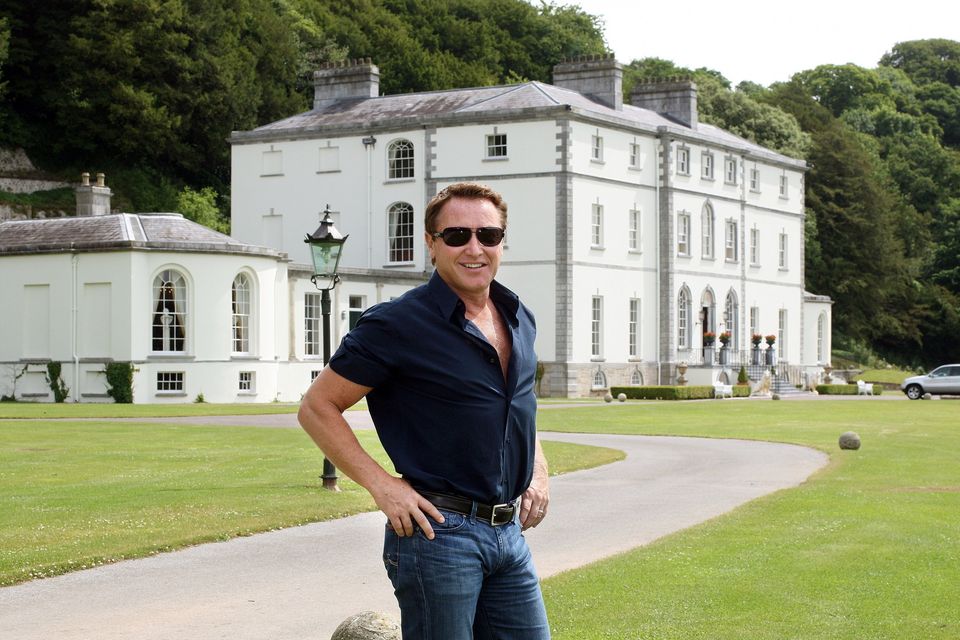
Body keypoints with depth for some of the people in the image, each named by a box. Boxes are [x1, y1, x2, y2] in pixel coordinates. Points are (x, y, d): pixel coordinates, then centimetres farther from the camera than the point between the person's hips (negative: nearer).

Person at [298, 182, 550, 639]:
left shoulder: (519, 319, 11)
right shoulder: (397, 326, -11)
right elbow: (317, 407, -7)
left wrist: (538, 469, 13)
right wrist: (381, 485, -14)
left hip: (509, 531, 7)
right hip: (439, 530, -7)